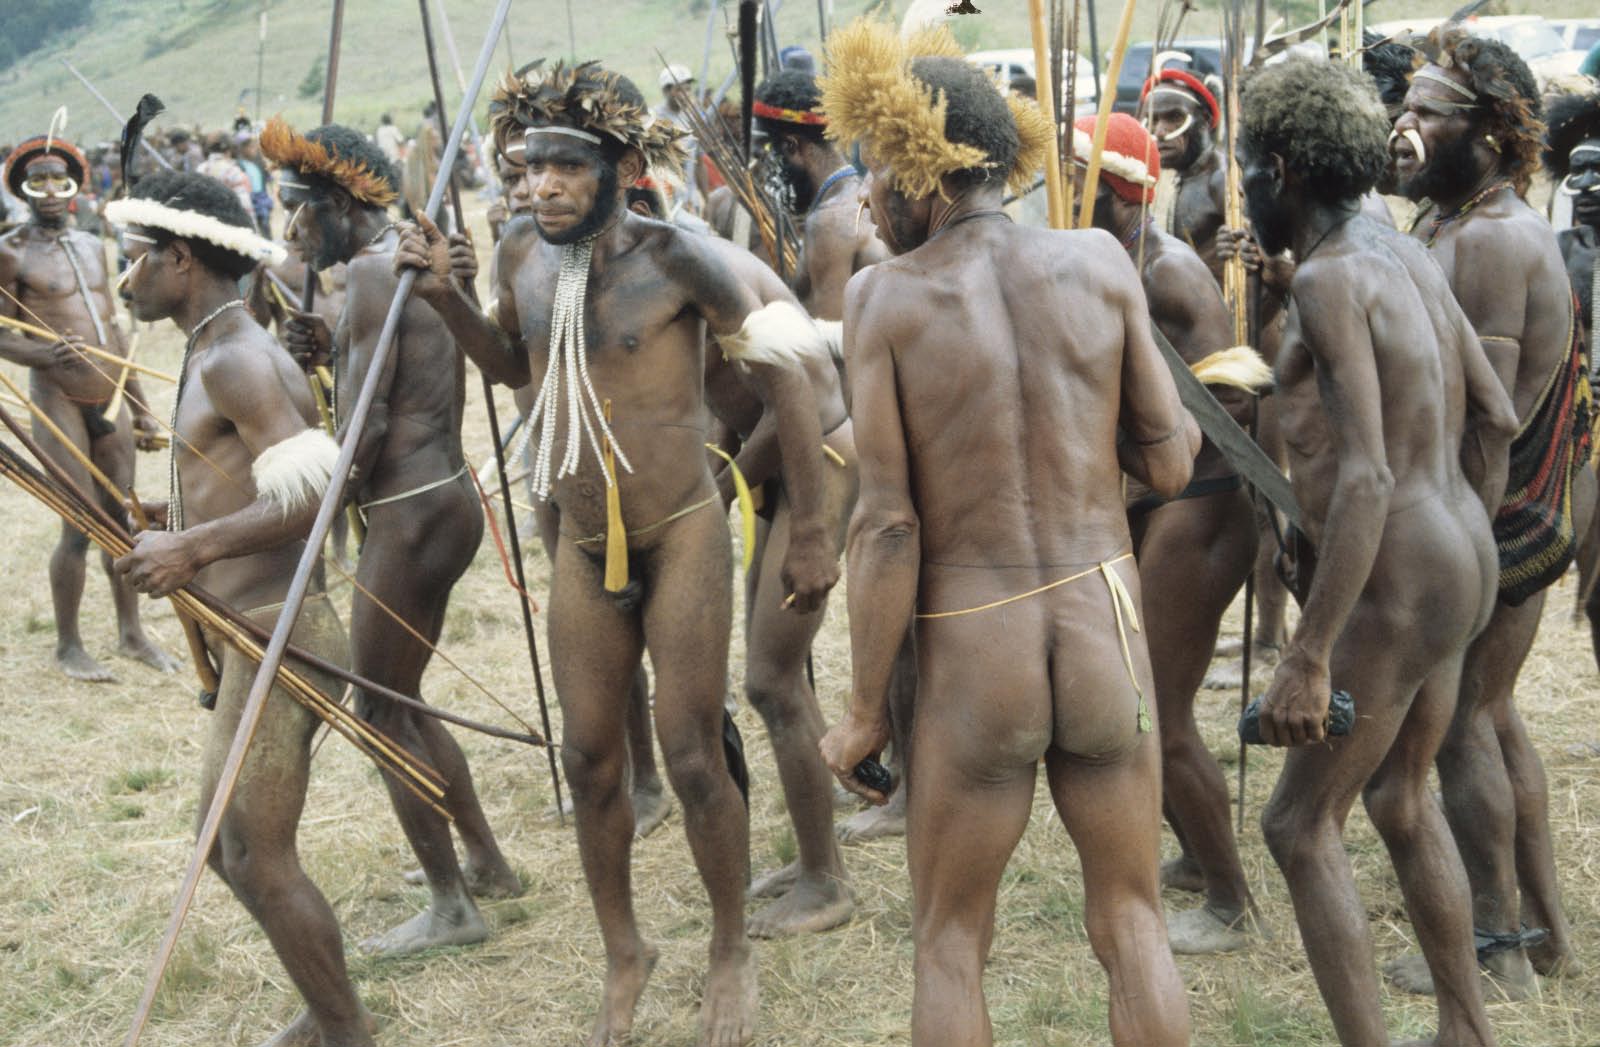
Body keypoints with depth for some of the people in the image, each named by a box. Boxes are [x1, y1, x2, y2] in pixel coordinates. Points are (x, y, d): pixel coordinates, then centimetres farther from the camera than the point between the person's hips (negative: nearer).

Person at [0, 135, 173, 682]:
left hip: (110, 399, 6)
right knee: (80, 527, -6)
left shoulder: (91, 246, 13)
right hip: (58, 401, -6)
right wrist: (46, 355, -29)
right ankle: (68, 646, 10)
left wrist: (141, 406, 18)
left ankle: (131, 632, 22)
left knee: (124, 519, 9)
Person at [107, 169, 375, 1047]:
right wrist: (175, 515, 13)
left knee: (257, 858, -4)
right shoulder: (213, 357, 15)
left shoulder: (238, 362, -16)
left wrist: (196, 548, -26)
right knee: (228, 848, 16)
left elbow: (313, 494, -26)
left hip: (276, 637, -10)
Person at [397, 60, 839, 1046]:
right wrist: (447, 298, -1)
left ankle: (733, 952, 25)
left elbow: (783, 374, -10)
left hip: (682, 538, -5)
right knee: (591, 760, 11)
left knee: (693, 759, 1)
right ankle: (624, 952, 32)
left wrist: (812, 533, -8)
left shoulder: (673, 256, -17)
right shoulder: (523, 254, -2)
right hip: (584, 547, 5)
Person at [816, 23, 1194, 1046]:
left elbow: (888, 525, -11)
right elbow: (1170, 464, 2)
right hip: (1105, 630, 2)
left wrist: (865, 709, -3)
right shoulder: (1098, 259, -2)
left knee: (951, 945, 16)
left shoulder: (883, 295, -9)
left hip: (972, 654, -2)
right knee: (1133, 927, 17)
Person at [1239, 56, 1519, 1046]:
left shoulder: (1330, 276, -20)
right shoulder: (1409, 255, 8)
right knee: (1402, 799, 23)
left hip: (1396, 588, -9)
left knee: (1300, 824, 3)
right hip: (1458, 565, 9)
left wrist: (1308, 656, -27)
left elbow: (1365, 478, -27)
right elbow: (1495, 417, 15)